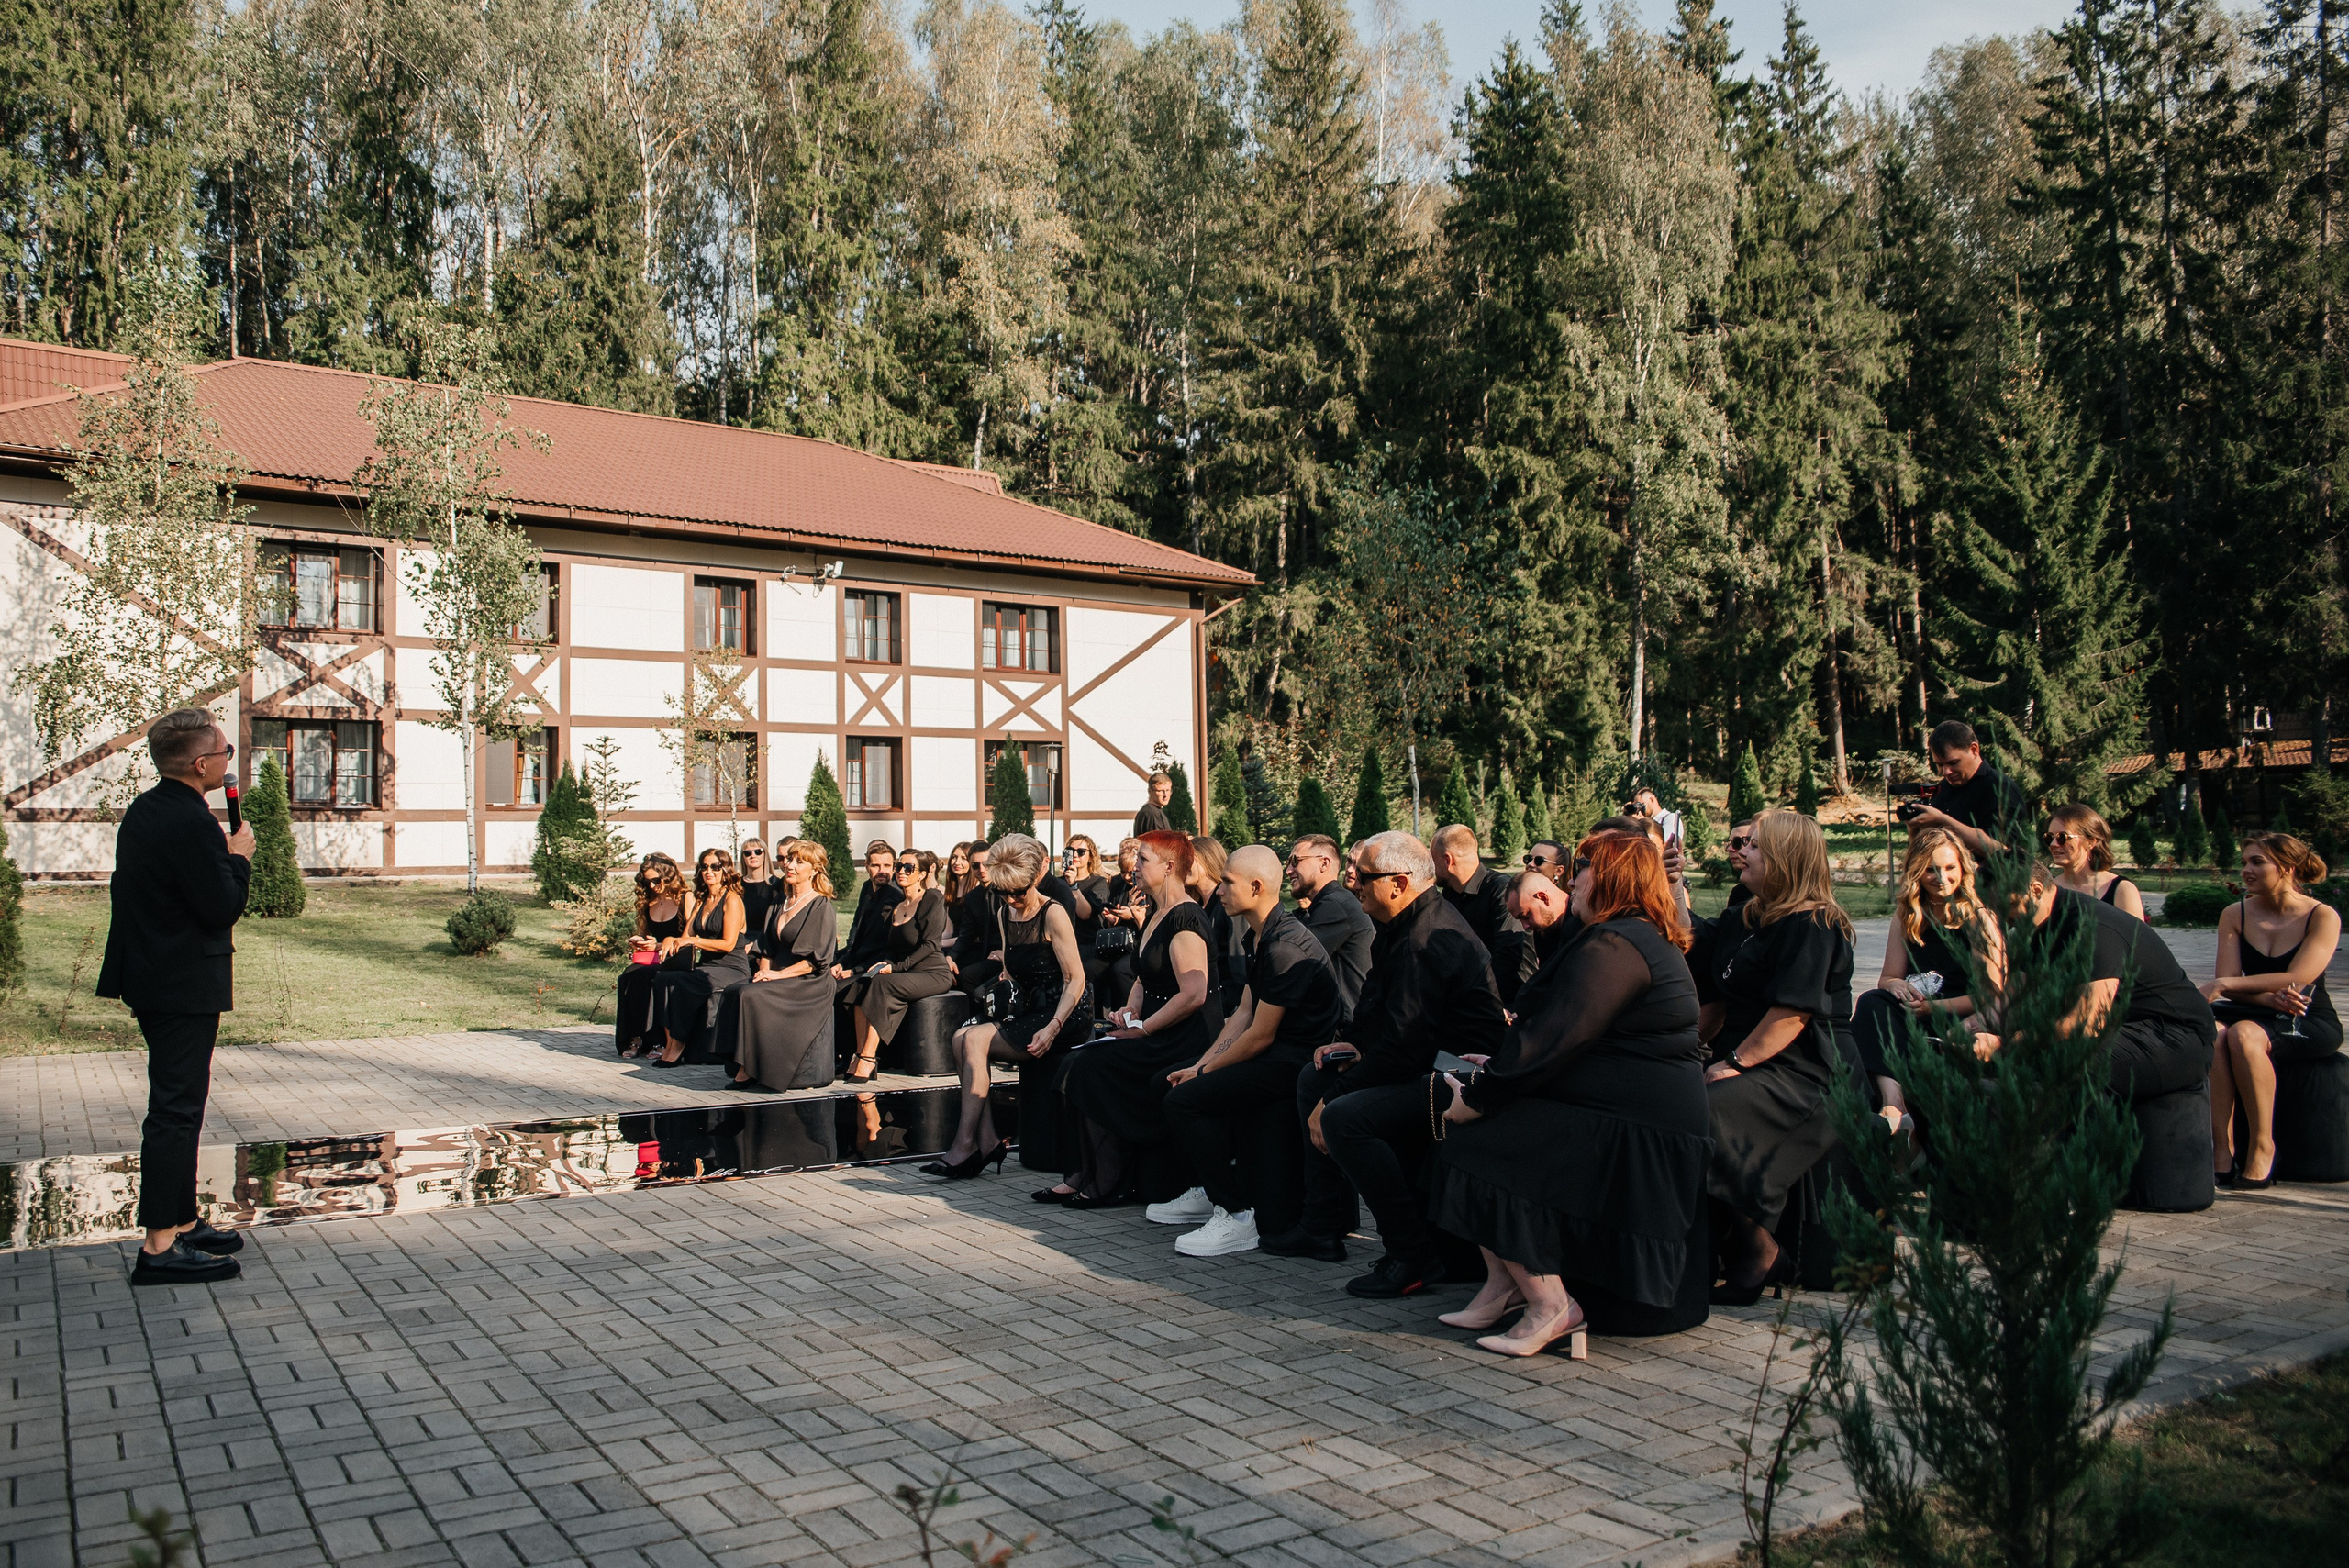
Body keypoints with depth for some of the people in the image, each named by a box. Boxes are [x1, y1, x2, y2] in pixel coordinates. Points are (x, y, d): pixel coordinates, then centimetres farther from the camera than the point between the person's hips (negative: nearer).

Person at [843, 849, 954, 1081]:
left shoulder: (932, 899, -6)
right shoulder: (896, 904, 17)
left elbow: (929, 944, -14)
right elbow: (891, 946, 18)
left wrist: (896, 967, -18)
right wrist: (887, 964, -4)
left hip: (934, 973, -7)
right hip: (905, 975, 7)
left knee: (882, 983, -30)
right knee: (862, 984, -20)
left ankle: (867, 1059, -30)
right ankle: (860, 1056, -27)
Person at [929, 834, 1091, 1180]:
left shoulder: (1053, 914, -11)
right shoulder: (1004, 912, 12)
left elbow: (1075, 980, -15)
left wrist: (1052, 1027, -25)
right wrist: (1005, 984, 1)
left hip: (1064, 1012, -8)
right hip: (1026, 1009, 8)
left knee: (975, 1040, -22)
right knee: (963, 1037, -16)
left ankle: (966, 1144, -17)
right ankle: (986, 1139, -16)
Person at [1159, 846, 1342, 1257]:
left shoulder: (1285, 946, -21)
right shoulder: (1259, 937, 12)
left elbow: (1260, 1036, -19)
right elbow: (1243, 1013, 13)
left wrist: (1204, 1073, -8)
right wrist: (1200, 1065, 4)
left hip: (1295, 1061, -11)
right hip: (1274, 1055, 11)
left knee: (1185, 1099, -18)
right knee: (1168, 1081, 9)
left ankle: (1237, 1216, -12)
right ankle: (1212, 1189, 24)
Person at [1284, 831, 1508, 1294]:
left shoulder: (1427, 940, -24)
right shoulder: (1404, 925, 10)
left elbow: (1402, 1046, -27)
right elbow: (1379, 1004, 24)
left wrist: (1332, 1100, -20)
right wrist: (1352, 1045, 6)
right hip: (1427, 1065, 12)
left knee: (1343, 1118, -30)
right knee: (1312, 1082, 15)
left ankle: (1414, 1254, -17)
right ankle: (1325, 1226, 19)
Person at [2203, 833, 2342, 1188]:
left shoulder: (2323, 916, -5)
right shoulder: (2234, 915, 5)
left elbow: (2297, 979, -18)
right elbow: (2228, 984, -3)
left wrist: (2223, 984, -24)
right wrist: (2269, 997, -24)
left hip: (2310, 1023, -3)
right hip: (2256, 1013, 3)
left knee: (2244, 1033, -36)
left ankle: (2263, 1146, -22)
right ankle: (2222, 1151, -32)